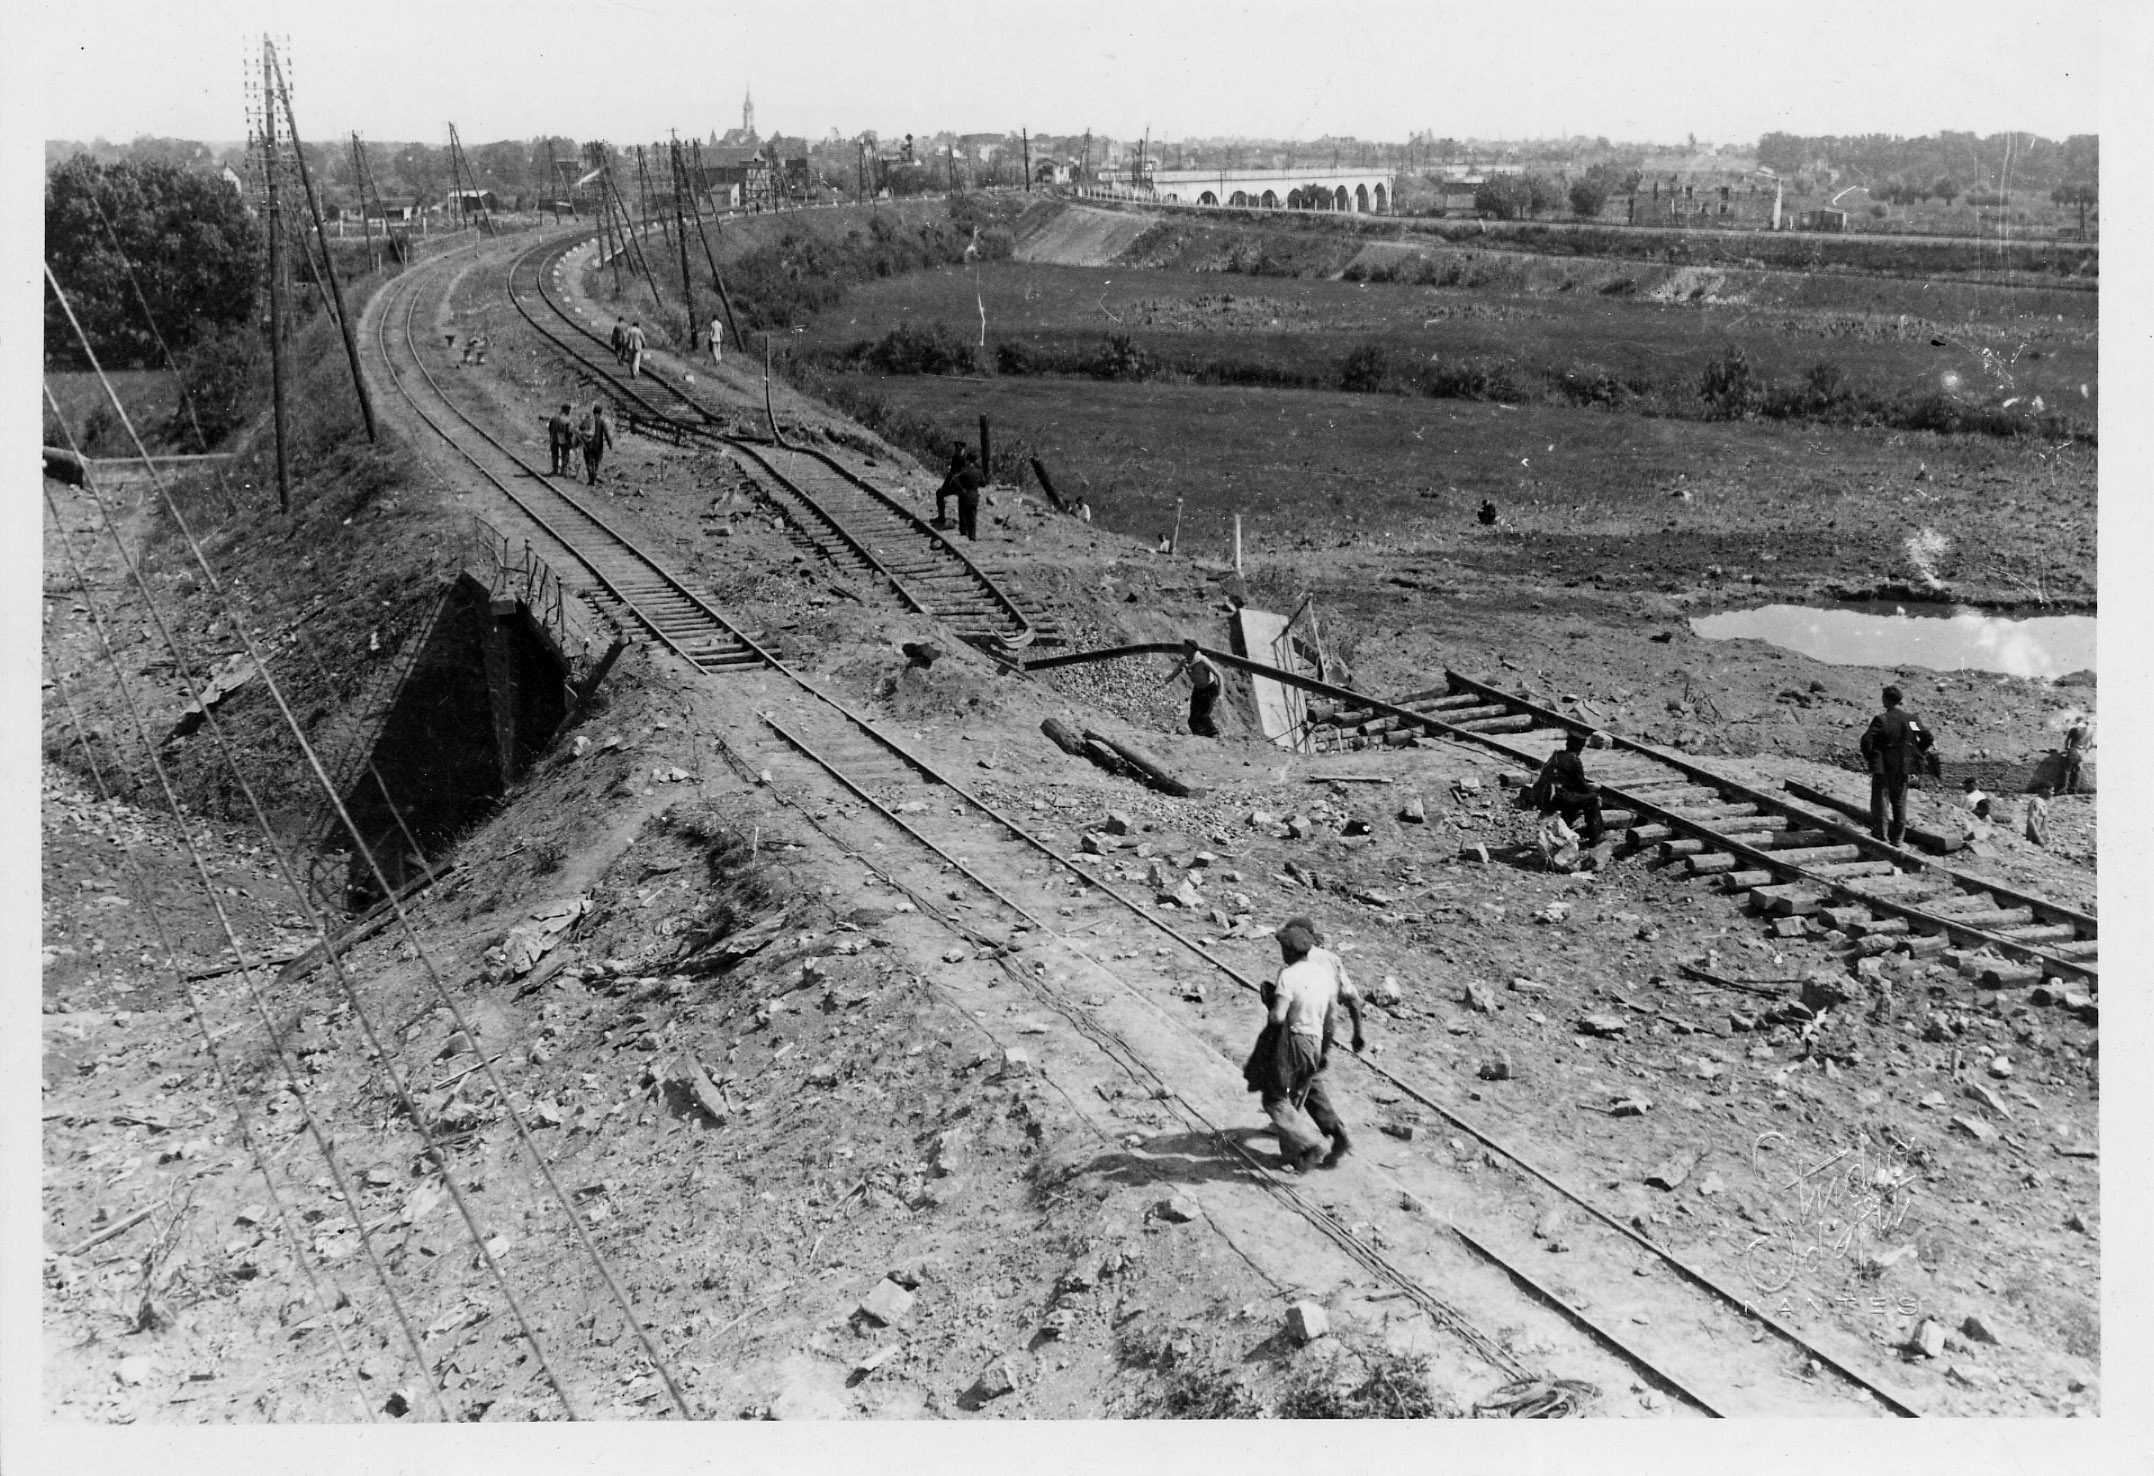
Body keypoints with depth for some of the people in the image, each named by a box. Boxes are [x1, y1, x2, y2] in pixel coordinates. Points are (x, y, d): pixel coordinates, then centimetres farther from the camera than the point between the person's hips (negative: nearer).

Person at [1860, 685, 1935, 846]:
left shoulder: (1881, 719, -14)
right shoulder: (1910, 718, 0)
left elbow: (1867, 739, -23)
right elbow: (1928, 737, 2)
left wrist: (1868, 756, -7)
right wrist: (1916, 754, 11)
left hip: (1882, 767, -4)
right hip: (1903, 767, 5)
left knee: (1880, 801, 5)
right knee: (1900, 802, 15)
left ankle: (1881, 837, 4)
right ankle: (1898, 838, 17)